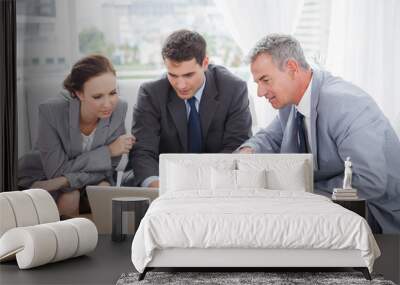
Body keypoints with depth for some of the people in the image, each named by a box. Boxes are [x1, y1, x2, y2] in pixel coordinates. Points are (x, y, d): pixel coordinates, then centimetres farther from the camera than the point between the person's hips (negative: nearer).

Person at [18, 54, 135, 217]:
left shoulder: (118, 110, -18)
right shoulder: (51, 111, -27)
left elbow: (107, 168, -15)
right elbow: (57, 171, -24)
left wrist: (67, 181, -32)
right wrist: (108, 151, -25)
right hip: (38, 179, -2)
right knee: (70, 197, -32)